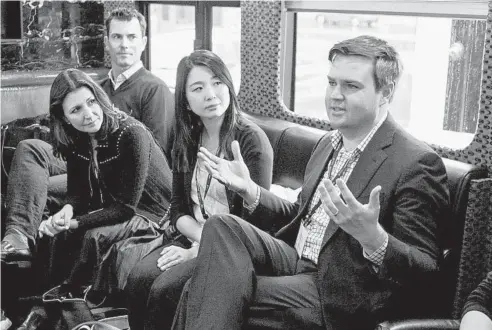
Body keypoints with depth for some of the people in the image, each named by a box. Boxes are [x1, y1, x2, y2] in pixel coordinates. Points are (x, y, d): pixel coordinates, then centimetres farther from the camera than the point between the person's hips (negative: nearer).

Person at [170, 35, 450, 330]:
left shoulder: (417, 164, -14)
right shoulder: (329, 143, 12)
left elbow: (425, 270, -17)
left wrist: (371, 236, -36)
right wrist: (248, 189, 5)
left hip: (337, 296, -7)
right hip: (296, 262, 8)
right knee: (222, 226, -19)